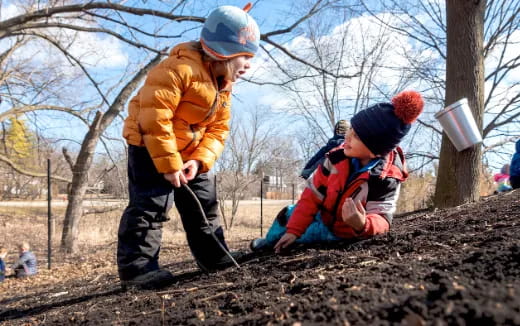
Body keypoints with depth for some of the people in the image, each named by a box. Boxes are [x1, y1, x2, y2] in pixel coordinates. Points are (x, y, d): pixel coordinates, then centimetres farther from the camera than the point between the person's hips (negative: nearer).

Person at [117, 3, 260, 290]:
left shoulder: (224, 85, 6)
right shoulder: (181, 67, -24)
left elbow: (218, 129, 5)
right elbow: (154, 116, -30)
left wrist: (199, 160, -12)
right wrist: (168, 163, -28)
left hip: (187, 152, 9)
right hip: (149, 146, -9)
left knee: (204, 202, 11)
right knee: (151, 203, -14)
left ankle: (214, 256, 23)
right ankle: (136, 266, -5)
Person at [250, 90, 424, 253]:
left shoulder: (386, 180, -34)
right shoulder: (339, 157, -21)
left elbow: (382, 219, -32)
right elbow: (312, 195, -16)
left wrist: (362, 225, -58)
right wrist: (293, 230, -16)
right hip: (324, 215, 5)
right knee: (288, 215, 16)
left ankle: (275, 245, 27)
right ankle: (270, 243, 50)